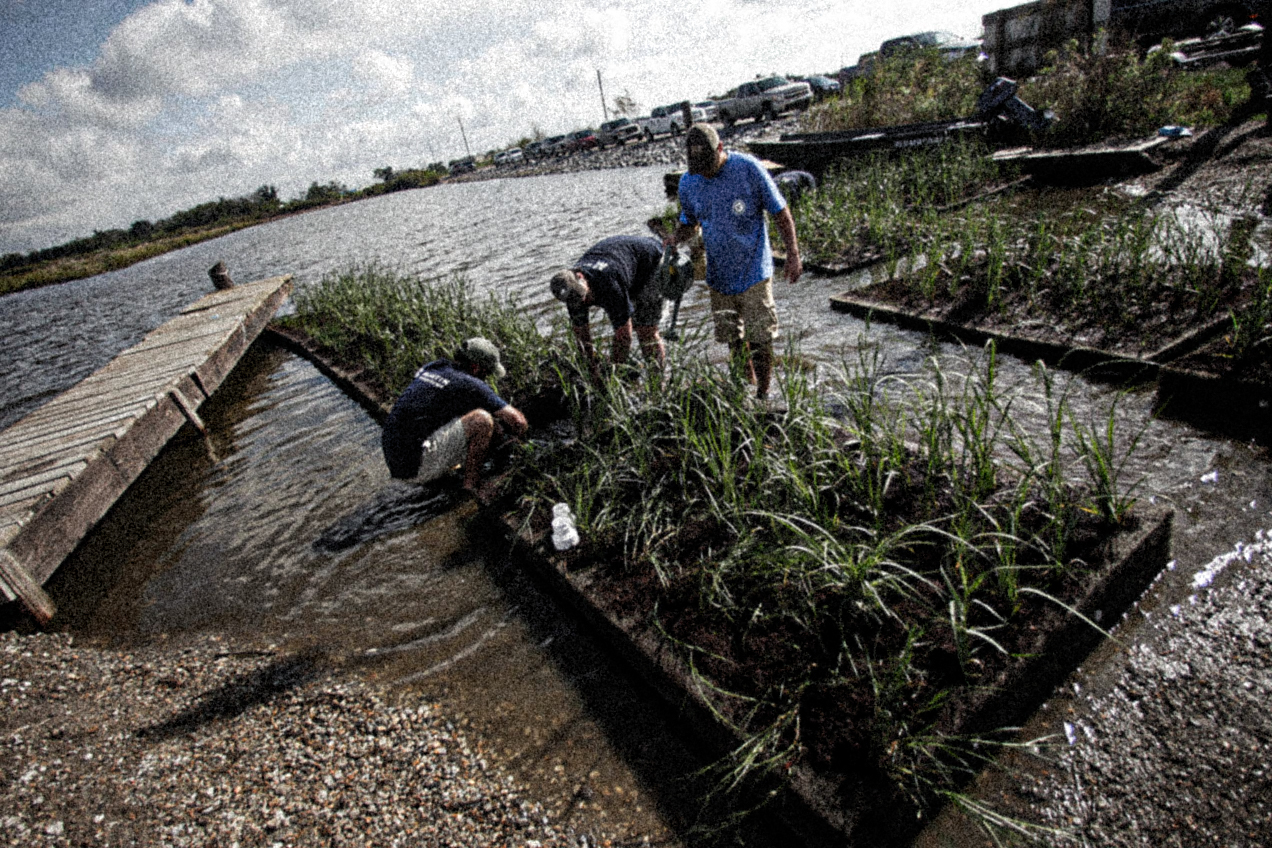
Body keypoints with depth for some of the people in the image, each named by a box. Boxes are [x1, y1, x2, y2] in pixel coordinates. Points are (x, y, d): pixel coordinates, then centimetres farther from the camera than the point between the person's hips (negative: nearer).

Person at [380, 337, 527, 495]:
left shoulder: (429, 368, 13)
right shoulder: (468, 384, -10)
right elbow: (518, 421, -9)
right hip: (418, 466, -9)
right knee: (481, 420, -16)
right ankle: (471, 483, -1)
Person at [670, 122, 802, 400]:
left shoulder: (748, 169, -12)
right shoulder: (688, 183, 0)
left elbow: (780, 212, -5)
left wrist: (793, 255, -9)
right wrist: (674, 239, -8)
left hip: (754, 270, -4)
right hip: (719, 273, 4)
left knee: (760, 338, -4)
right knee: (732, 338, 12)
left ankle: (764, 394, 11)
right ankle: (747, 387, 30)